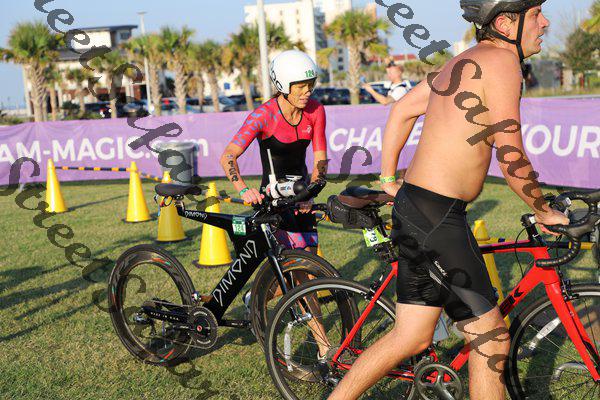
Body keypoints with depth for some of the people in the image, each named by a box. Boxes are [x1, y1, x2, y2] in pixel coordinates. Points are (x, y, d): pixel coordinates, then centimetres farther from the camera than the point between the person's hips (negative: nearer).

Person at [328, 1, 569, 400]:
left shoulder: (465, 61, 16)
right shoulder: (501, 62, -13)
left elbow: (402, 110, 22)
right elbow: (512, 160, -14)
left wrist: (388, 179, 26)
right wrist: (545, 212, 1)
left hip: (415, 208, 10)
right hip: (436, 217, -10)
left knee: (413, 337, 16)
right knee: (491, 339, 2)